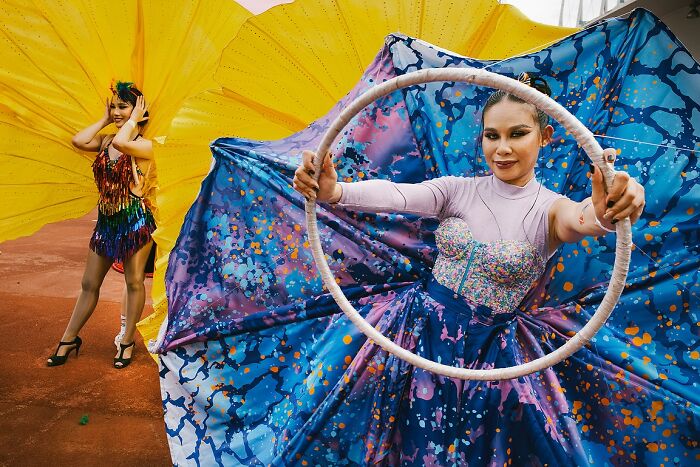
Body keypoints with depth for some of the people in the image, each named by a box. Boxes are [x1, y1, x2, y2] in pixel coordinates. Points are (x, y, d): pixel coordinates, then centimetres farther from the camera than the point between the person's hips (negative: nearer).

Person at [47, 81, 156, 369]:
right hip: (106, 219, 6)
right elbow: (78, 141, -7)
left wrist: (134, 119, -13)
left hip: (135, 219, -6)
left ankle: (127, 342, 18)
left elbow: (120, 142, -30)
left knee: (133, 281, 5)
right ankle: (69, 339, 26)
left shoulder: (144, 145, -9)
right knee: (89, 283, 13)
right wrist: (104, 119, 3)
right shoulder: (106, 141, 10)